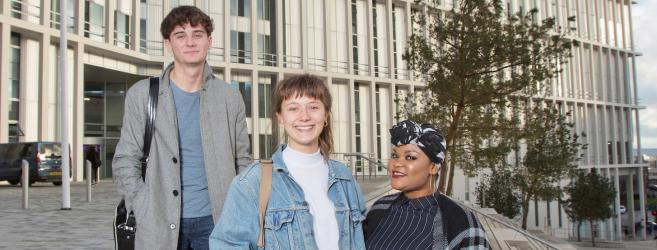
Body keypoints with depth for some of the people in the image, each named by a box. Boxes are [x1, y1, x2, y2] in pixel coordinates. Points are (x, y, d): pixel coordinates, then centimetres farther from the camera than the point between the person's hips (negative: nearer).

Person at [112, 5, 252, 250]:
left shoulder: (229, 97, 4)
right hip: (160, 223, 0)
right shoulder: (141, 94, 1)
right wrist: (145, 210, -7)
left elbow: (243, 161, 9)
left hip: (215, 220, 1)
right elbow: (125, 161, 2)